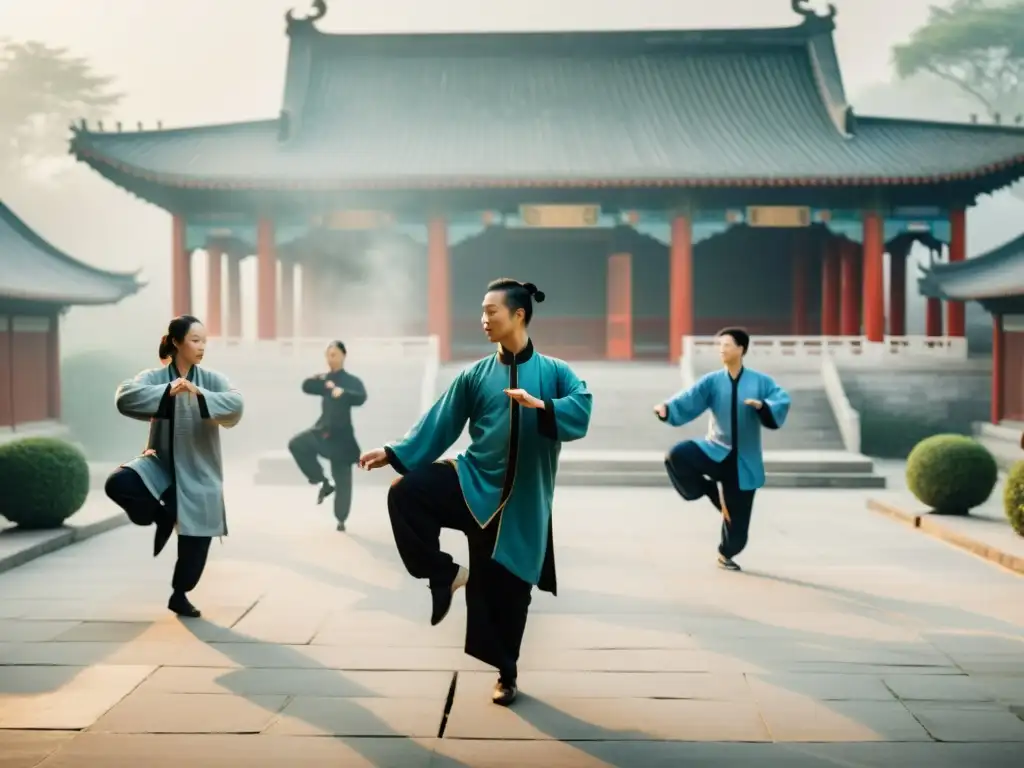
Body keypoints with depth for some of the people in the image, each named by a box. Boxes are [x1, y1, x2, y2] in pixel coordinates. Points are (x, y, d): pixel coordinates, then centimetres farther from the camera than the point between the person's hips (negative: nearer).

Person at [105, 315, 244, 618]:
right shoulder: (154, 378, -4)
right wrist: (167, 392, -35)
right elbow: (124, 397, -23)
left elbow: (236, 404, -21)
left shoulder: (212, 379, -2)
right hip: (161, 463, 0)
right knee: (117, 483, -29)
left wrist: (199, 394, -36)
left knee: (195, 540, 5)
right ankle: (161, 518, 1)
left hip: (198, 471, 1)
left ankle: (180, 595, 33)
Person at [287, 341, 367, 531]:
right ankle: (323, 483, -7)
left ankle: (341, 519, 15)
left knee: (342, 481, 0)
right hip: (322, 431, 4)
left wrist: (343, 392, -43)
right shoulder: (324, 379, 10)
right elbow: (307, 386, -2)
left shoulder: (352, 381, -7)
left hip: (341, 435, -4)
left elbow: (360, 398, -25)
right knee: (296, 445, -21)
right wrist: (325, 384, -19)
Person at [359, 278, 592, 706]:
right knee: (405, 492, -25)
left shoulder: (553, 372, -3)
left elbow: (582, 407, -20)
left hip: (521, 500, -2)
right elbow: (440, 423, 6)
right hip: (474, 482, 2)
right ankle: (445, 574, -8)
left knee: (508, 587, 7)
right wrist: (393, 453, 1)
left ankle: (506, 675, 29)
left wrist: (540, 405, -35)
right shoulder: (477, 374, 4)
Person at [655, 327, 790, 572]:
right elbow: (688, 400, -15)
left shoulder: (760, 382, -3)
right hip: (715, 451, 1)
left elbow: (783, 402, -17)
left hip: (743, 461, -1)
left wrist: (762, 405, -36)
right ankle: (710, 491, -2)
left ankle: (726, 554, 32)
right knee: (676, 456, -27)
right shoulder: (712, 381, -1)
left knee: (737, 518, 4)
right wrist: (667, 408, -34)